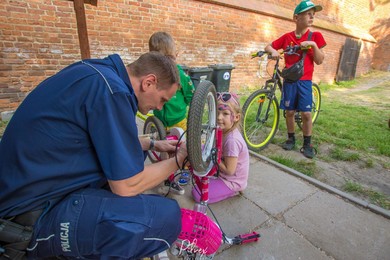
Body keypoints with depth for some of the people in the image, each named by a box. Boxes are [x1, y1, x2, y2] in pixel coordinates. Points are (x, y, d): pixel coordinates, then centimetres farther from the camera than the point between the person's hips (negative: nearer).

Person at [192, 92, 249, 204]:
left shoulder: (232, 140, -32)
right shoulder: (223, 131, -7)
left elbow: (229, 170, -26)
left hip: (232, 181, -8)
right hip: (222, 173, 8)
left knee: (197, 194, -8)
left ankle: (233, 191, 4)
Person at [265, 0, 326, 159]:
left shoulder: (315, 36, 2)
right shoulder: (287, 37, 3)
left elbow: (319, 61, 0)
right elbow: (268, 46, 8)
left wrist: (313, 45, -15)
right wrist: (273, 51, -14)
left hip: (305, 81, -1)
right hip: (289, 80, 1)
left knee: (306, 113, -4)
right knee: (289, 111, 4)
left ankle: (307, 144, 12)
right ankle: (291, 139, 22)